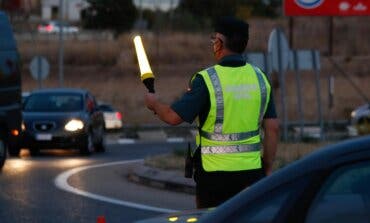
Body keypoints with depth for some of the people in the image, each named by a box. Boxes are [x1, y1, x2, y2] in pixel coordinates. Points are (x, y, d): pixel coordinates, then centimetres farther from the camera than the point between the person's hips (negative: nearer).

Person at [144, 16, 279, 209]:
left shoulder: (207, 79, -11)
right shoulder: (259, 78, 4)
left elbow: (174, 117, -14)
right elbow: (272, 128, 4)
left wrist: (154, 103, 8)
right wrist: (268, 169, 12)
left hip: (215, 170, -4)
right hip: (251, 170, 4)